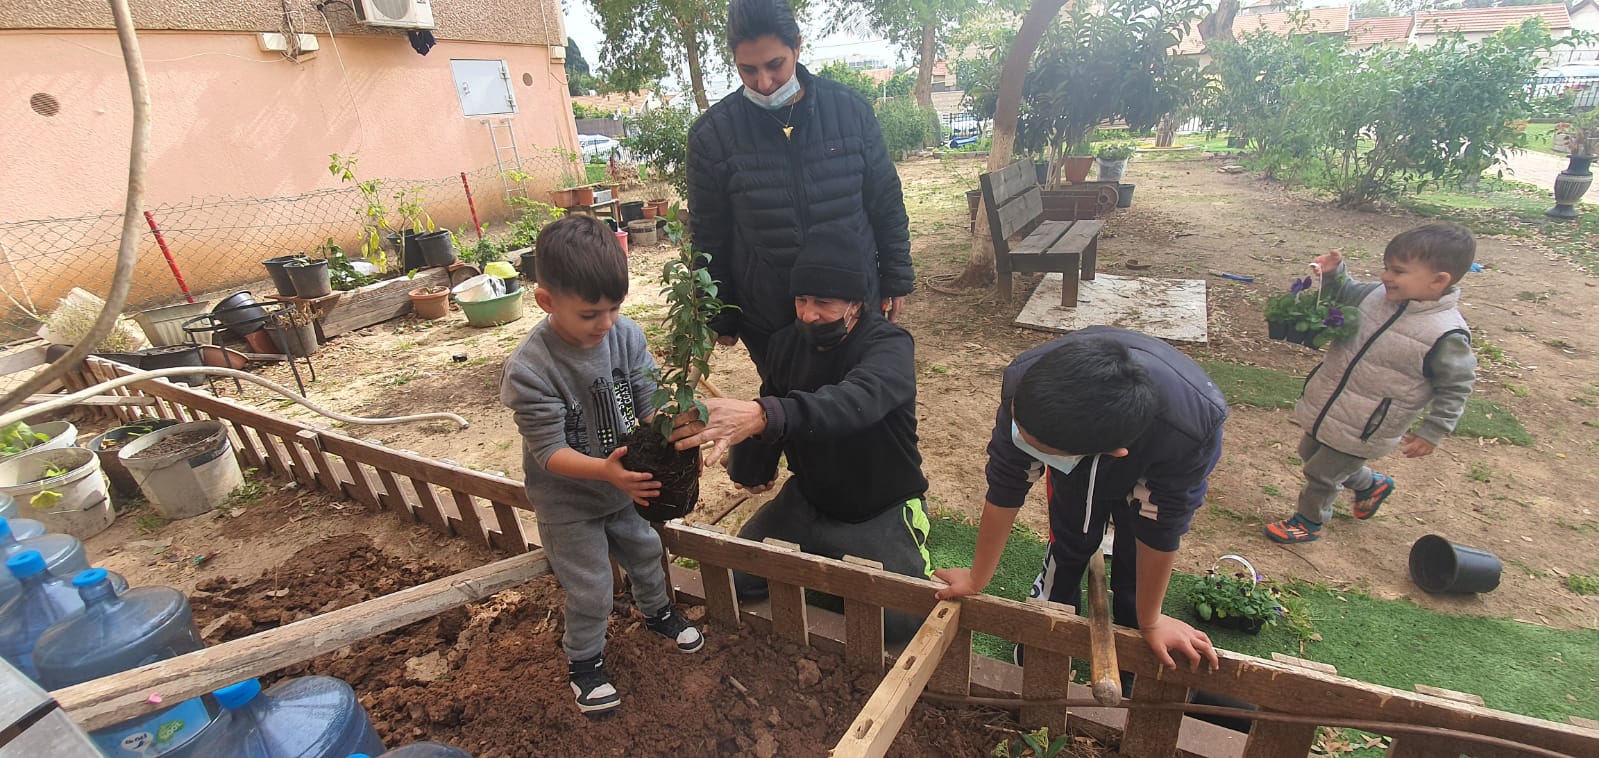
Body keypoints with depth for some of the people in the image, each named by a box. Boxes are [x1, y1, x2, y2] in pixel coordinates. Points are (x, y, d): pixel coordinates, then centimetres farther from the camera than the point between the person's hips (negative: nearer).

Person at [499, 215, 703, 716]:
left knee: (645, 552, 25)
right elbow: (549, 452, -28)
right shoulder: (529, 370, -31)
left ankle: (657, 612, 55)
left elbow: (649, 402, -11)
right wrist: (604, 470, -44)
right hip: (568, 501, -4)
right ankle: (584, 661, 38)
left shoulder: (626, 334, -17)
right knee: (590, 591, 9)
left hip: (629, 481, 5)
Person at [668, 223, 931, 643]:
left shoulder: (890, 346, -25)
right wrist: (750, 468, -13)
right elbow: (770, 418, 6)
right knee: (732, 579, -1)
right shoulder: (787, 343, -5)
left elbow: (853, 402, -48)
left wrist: (759, 415, -63)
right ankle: (828, 562, 19)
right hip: (807, 500, 5)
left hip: (881, 511, -4)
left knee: (899, 619, -21)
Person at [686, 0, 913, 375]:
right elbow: (708, 239, -2)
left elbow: (886, 204, 4)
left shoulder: (851, 109, -6)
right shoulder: (711, 134, -9)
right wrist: (720, 318, 2)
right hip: (766, 323, -1)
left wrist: (897, 279, 6)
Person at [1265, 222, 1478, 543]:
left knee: (1322, 473, 7)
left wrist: (1431, 432, -9)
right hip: (1327, 406, 7)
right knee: (1310, 453, 26)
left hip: (1363, 430, -7)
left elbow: (1456, 387, -11)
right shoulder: (1379, 295, -7)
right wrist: (1334, 274, -5)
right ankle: (1370, 484, 51)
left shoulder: (1446, 335, -22)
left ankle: (1310, 521, 35)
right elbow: (1344, 295, 15)